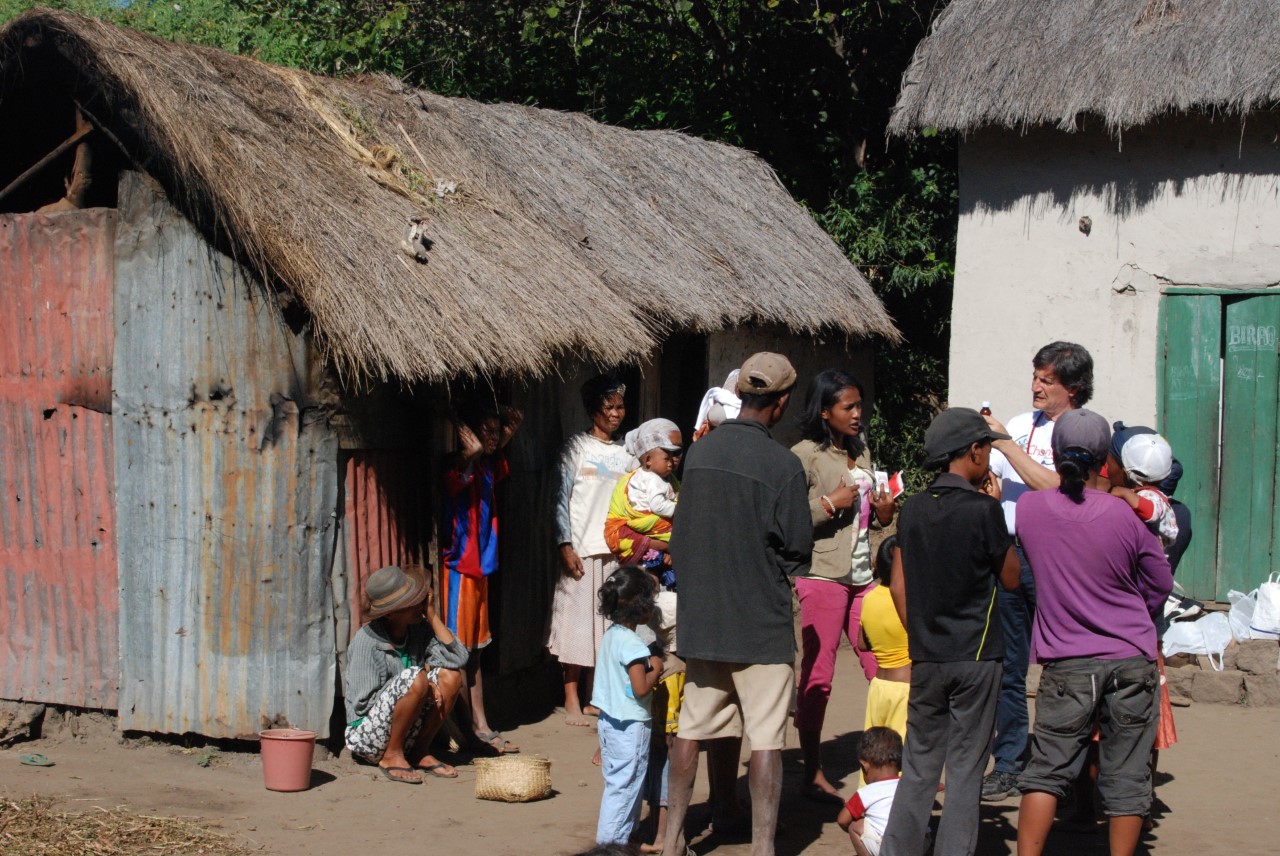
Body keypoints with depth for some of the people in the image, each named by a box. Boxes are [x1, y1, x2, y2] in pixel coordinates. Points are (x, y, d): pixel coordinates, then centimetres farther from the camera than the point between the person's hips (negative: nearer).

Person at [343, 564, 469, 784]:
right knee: (414, 678, -30)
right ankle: (392, 757, -12)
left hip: (407, 732, 6)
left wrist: (432, 615, -12)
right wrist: (422, 688, -19)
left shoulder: (419, 630, -1)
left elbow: (458, 658, -12)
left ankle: (419, 753, -1)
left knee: (450, 676, -12)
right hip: (365, 732, -6)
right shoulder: (368, 640, -18)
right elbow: (362, 702, -17)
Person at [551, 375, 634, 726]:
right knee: (577, 621, -1)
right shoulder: (577, 447, 0)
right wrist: (566, 545, -11)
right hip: (581, 549, -4)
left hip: (614, 551, 4)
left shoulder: (625, 453, 12)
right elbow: (562, 499, -3)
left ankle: (595, 697, 16)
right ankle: (572, 701, 7)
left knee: (606, 625, 6)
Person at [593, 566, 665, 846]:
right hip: (630, 725, -9)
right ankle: (611, 840, 1)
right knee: (624, 786, -2)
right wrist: (655, 669, -6)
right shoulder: (632, 644, -21)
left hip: (609, 719, 9)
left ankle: (614, 838, 24)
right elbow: (641, 688, -24)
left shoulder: (609, 635, 7)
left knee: (616, 783, 17)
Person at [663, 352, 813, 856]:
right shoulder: (782, 464, -15)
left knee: (694, 728, 13)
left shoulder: (699, 451, 3)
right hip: (762, 620, -6)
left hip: (701, 615, 6)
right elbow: (799, 547, -10)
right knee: (766, 738, 0)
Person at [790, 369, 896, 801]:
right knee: (817, 676, -1)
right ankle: (813, 774, 7)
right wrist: (830, 504, -16)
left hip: (862, 574, 7)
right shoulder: (805, 455, -7)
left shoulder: (861, 452, 15)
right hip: (822, 574, -7)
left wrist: (883, 514, 6)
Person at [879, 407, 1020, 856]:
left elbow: (898, 586, 7)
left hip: (926, 657, 4)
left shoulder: (913, 508, 4)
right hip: (976, 656, -4)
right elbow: (1011, 578, 0)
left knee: (918, 767, 12)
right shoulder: (984, 509, -11)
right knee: (965, 769, 3)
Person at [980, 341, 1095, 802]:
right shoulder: (1021, 424, 14)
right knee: (1007, 667, 8)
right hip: (1008, 553, 5)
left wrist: (1006, 444, -14)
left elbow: (1052, 486, -16)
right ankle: (1009, 764, 15)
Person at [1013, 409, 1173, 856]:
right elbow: (1161, 585, 4)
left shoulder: (1029, 507, -6)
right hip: (1131, 661, -1)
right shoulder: (1124, 516, -10)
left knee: (1047, 769, 7)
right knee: (1126, 776, 7)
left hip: (1066, 665, 1)